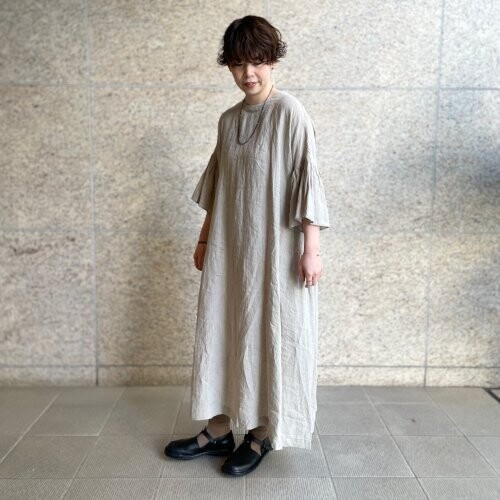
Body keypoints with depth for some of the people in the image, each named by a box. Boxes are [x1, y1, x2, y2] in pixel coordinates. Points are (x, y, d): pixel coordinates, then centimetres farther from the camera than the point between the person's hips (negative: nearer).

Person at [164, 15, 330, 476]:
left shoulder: (290, 113, -8)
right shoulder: (228, 120, 11)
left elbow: (308, 180, -12)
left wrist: (312, 248, -17)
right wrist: (205, 238, 16)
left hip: (274, 247, -6)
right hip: (229, 246, 7)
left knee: (269, 334, 4)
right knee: (222, 331, 9)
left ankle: (263, 433, 20)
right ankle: (219, 429, 23)